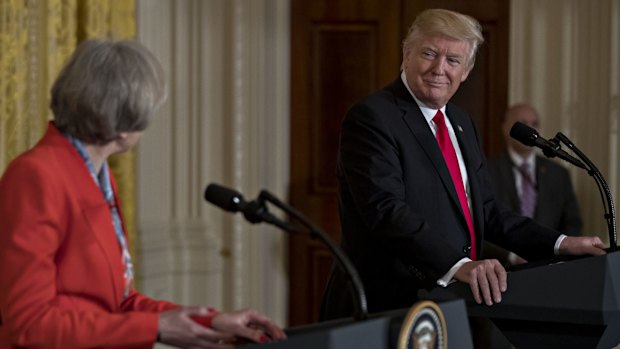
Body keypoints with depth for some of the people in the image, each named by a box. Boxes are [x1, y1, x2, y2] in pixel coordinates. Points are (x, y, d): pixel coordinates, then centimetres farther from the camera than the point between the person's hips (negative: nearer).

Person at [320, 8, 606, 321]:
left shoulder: (461, 122, 15)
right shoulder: (372, 117, -13)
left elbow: (485, 210, 16)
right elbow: (385, 209, -25)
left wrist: (558, 244, 4)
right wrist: (456, 265, -36)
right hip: (387, 307, -7)